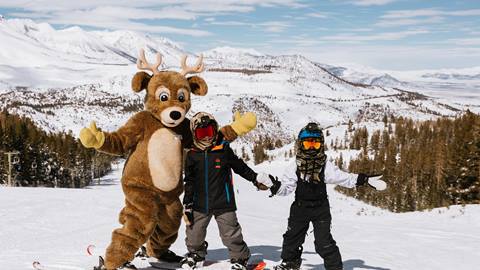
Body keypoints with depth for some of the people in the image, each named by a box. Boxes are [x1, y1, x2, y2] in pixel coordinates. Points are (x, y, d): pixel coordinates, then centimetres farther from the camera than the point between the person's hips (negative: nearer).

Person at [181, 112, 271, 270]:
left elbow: (240, 167, 8)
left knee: (231, 233, -1)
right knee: (194, 233, 12)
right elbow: (189, 183, 7)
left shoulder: (224, 150, -3)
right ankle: (196, 254, 39)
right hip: (200, 204, 3)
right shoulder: (192, 155, 2)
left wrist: (256, 178, 7)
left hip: (223, 203, -3)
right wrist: (187, 205, 5)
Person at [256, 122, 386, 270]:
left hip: (321, 209, -2)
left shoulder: (325, 165, -10)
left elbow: (344, 178, -8)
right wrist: (274, 185, -23)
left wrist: (366, 180, -15)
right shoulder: (295, 166, -7)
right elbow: (286, 186, -5)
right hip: (300, 207, 3)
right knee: (292, 235, 15)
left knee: (324, 241, -7)